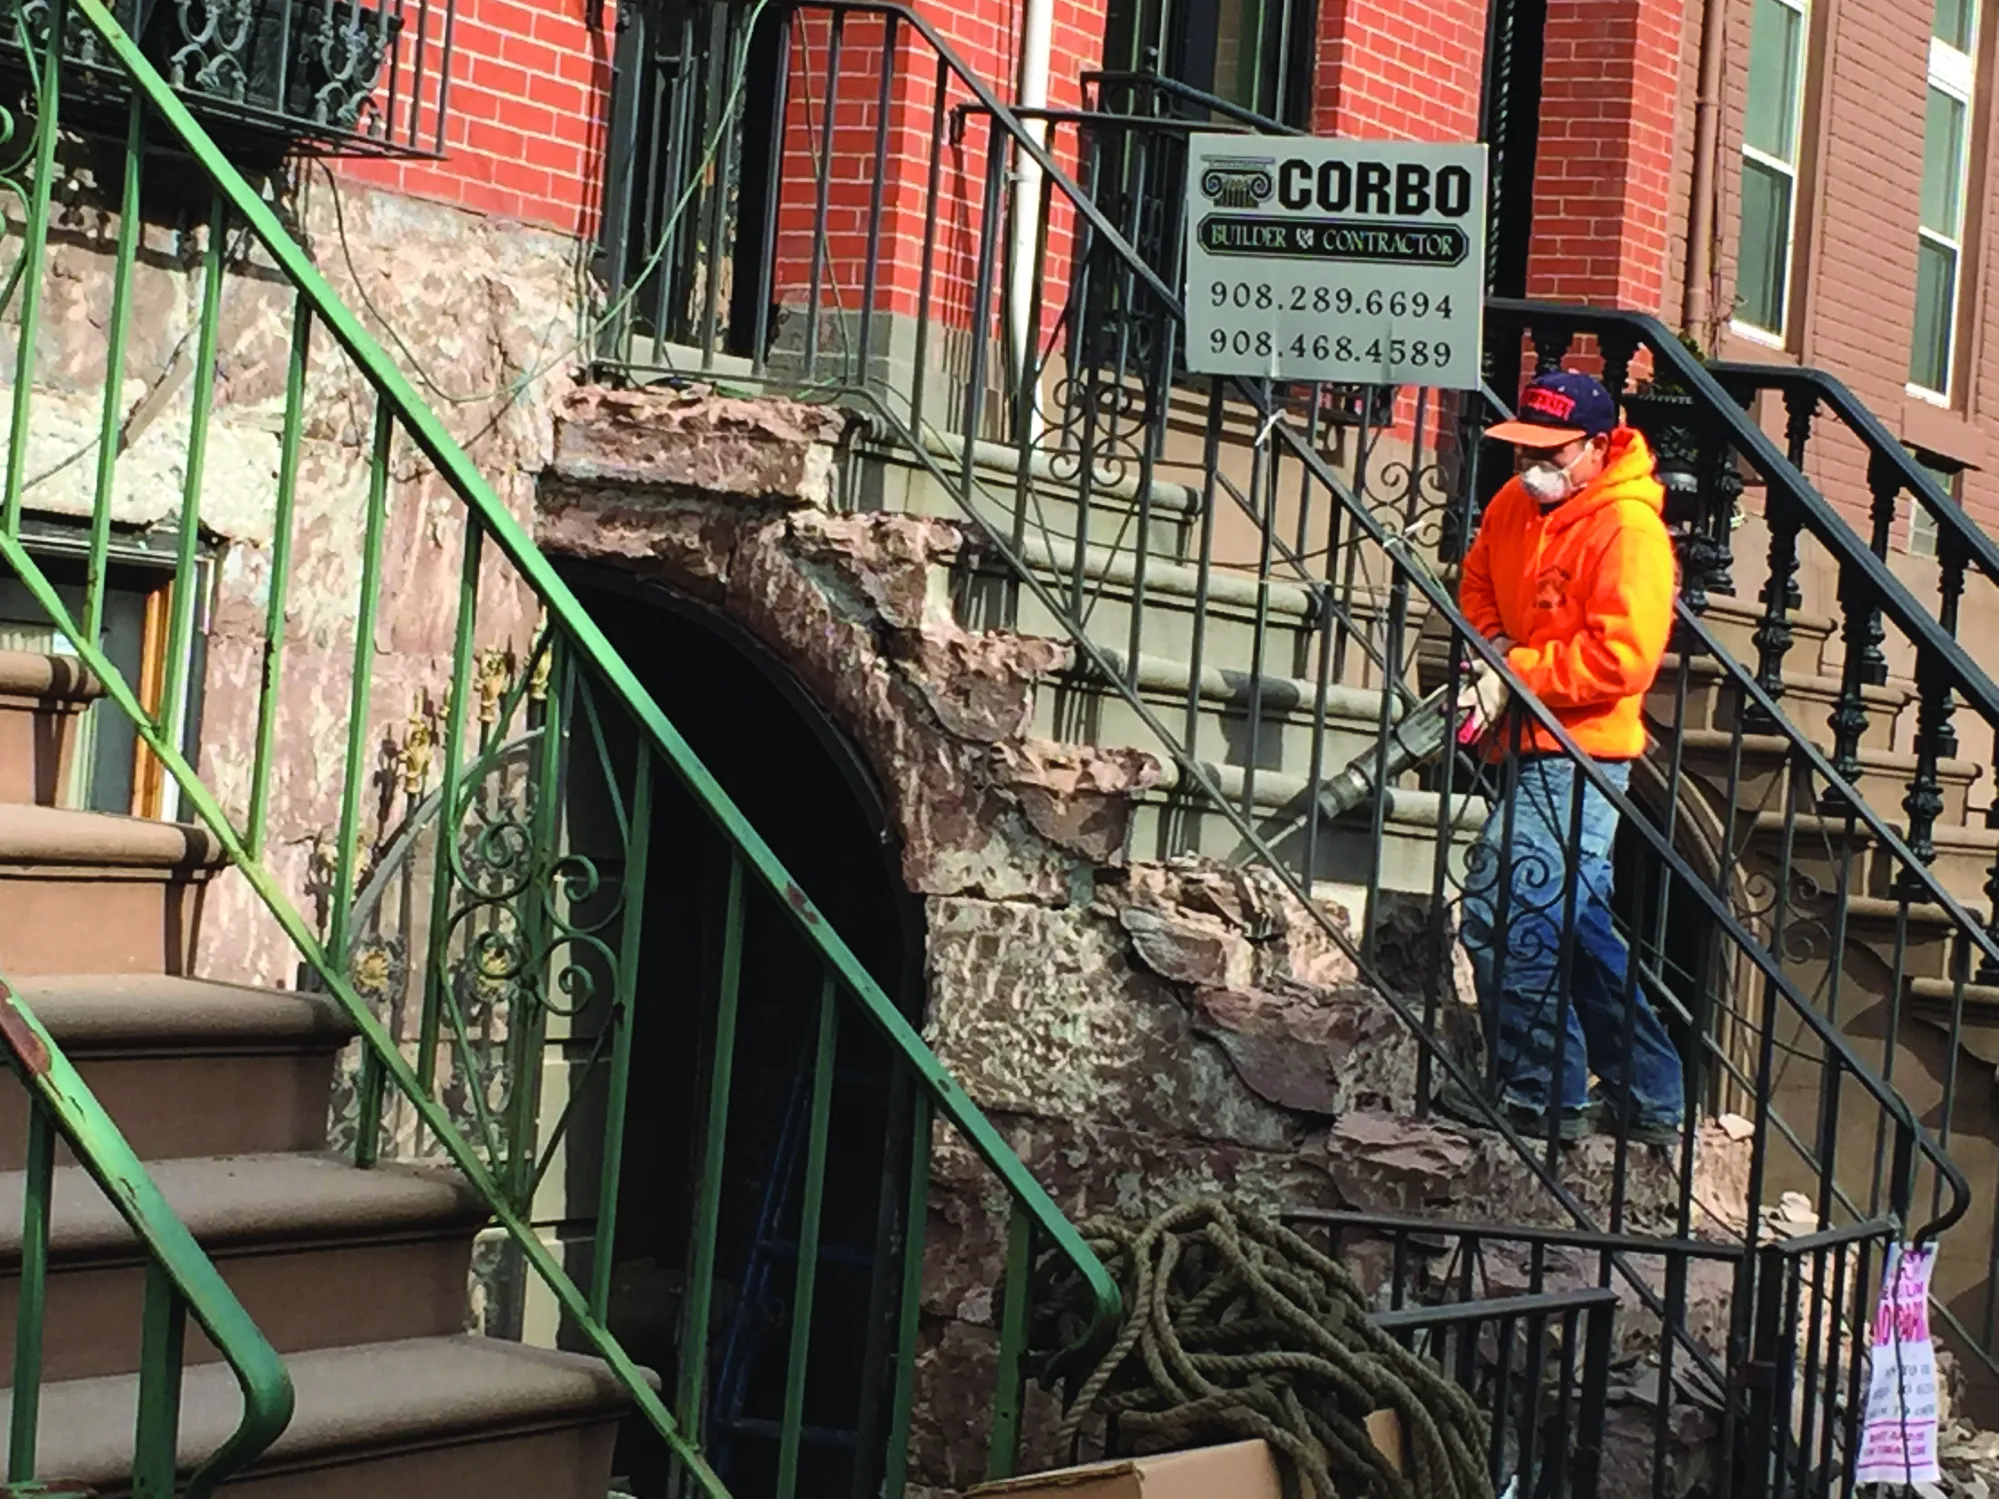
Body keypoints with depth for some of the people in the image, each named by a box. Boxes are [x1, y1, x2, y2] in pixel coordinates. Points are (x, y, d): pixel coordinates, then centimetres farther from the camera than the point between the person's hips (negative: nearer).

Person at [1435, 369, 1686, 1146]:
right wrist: (1490, 643, 3)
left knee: (1507, 913, -13)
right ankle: (1647, 1095, 23)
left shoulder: (1628, 529, -17)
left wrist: (1517, 674, -21)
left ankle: (1539, 1093, -1)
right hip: (1534, 747, 9)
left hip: (1578, 757, -9)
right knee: (1578, 926, 14)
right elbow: (1479, 578, 24)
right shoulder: (1515, 506, 8)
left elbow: (1623, 656, -24)